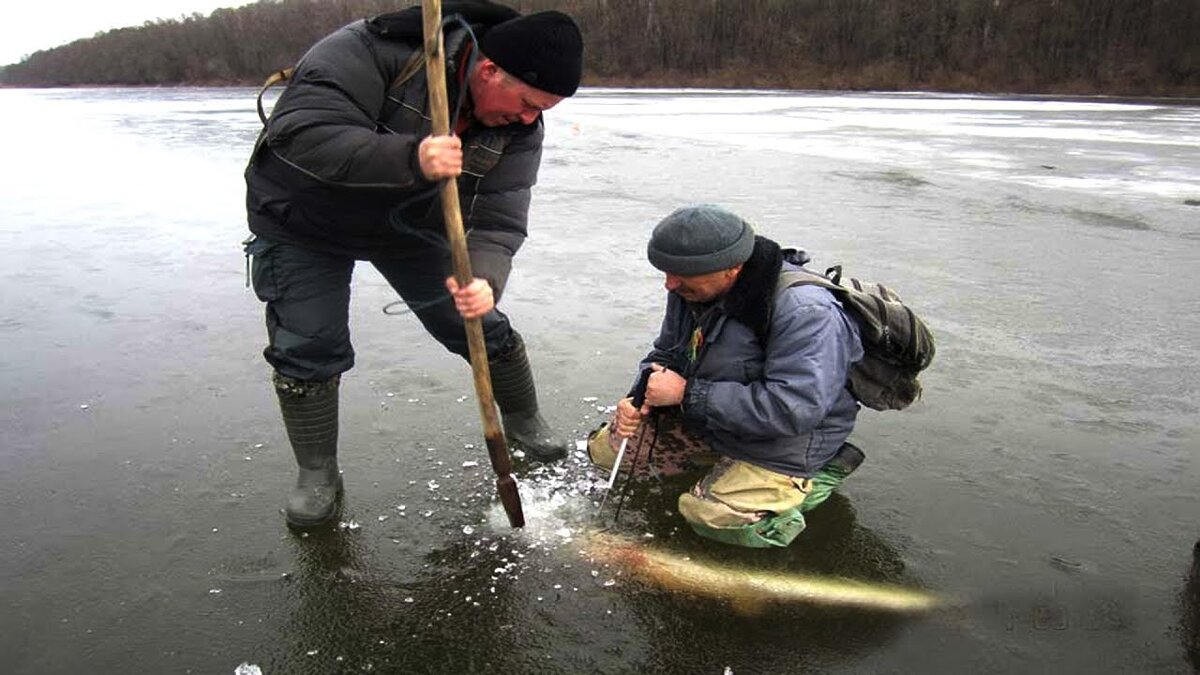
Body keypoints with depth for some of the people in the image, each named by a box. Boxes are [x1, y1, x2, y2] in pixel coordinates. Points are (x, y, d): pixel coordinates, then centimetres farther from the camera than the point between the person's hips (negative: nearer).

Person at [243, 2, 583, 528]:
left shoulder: (519, 127, -19)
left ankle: (524, 422, 29)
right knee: (308, 348, -5)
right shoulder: (373, 51, -35)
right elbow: (299, 132, -43)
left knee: (478, 325, 4)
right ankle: (316, 474, 17)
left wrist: (483, 278, -46)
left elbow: (498, 220, -24)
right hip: (304, 220, -3)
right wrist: (410, 159, -55)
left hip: (411, 224, 4)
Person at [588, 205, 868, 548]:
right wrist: (640, 398, -15)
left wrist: (688, 393, -31)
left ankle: (815, 479, 1)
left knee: (711, 516, -26)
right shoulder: (691, 288, -6)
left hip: (784, 441, -7)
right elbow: (665, 353, 9)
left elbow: (792, 410, -36)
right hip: (705, 420, 8)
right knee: (604, 448, 4)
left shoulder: (805, 312, -30)